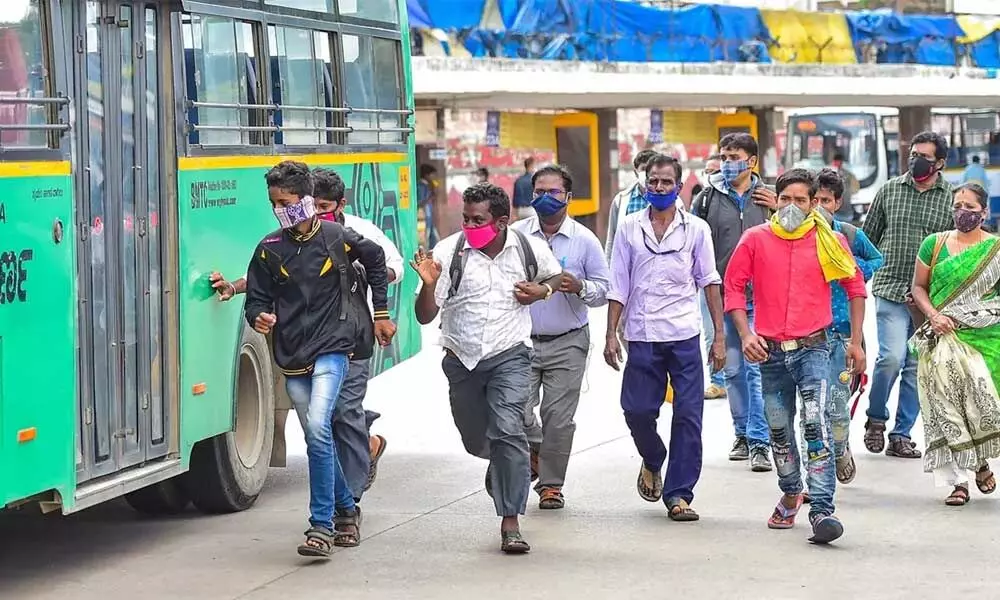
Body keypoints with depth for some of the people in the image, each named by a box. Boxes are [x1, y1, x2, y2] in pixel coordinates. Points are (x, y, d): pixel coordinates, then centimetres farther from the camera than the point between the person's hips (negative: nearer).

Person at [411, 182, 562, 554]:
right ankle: (504, 467, 53)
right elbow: (425, 316, -8)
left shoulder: (530, 248, -5)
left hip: (509, 356, -2)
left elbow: (556, 276, 19)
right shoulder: (448, 252, -9)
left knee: (507, 432, -19)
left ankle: (510, 523, -15)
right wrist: (429, 284, -28)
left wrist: (542, 290, -4)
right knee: (476, 440, 16)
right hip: (461, 360, 2)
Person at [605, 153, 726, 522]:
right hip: (642, 337, 1)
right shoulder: (630, 228, 6)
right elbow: (618, 286, 8)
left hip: (684, 336, -1)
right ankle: (652, 463, 30)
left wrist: (720, 337, 2)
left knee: (688, 416, -4)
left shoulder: (696, 229, 4)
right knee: (637, 411, -1)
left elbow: (710, 283, 6)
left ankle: (678, 495, 3)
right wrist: (611, 335, 2)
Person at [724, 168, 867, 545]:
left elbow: (855, 287, 10)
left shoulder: (829, 241, -1)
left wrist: (856, 342, 8)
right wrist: (745, 333, -7)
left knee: (817, 425, -18)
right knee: (779, 430, 14)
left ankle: (822, 511, -23)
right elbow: (733, 286, 5)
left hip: (812, 348, -2)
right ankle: (791, 494, 38)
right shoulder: (756, 239, 0)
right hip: (771, 353, 2)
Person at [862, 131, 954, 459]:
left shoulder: (952, 197, 2)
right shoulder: (889, 190, 5)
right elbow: (868, 238, 12)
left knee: (916, 367, 5)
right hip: (891, 289, -1)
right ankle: (876, 418, 8)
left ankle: (901, 435, 15)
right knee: (892, 356, -16)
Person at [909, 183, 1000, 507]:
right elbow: (919, 287, 11)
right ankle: (958, 480, -1)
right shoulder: (934, 244, 9)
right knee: (945, 406, -7)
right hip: (942, 338, 1)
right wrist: (933, 315, -7)